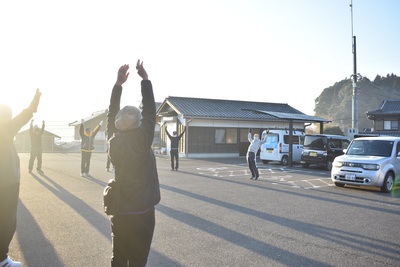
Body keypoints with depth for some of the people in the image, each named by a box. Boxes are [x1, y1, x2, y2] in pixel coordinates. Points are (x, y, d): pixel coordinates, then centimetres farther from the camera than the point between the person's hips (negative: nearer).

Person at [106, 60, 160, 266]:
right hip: (142, 213, -4)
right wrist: (145, 79, -3)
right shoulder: (143, 142, -16)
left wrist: (118, 85, 7)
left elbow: (111, 115, 5)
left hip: (119, 213, 5)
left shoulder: (114, 143, -5)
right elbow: (150, 111, -10)